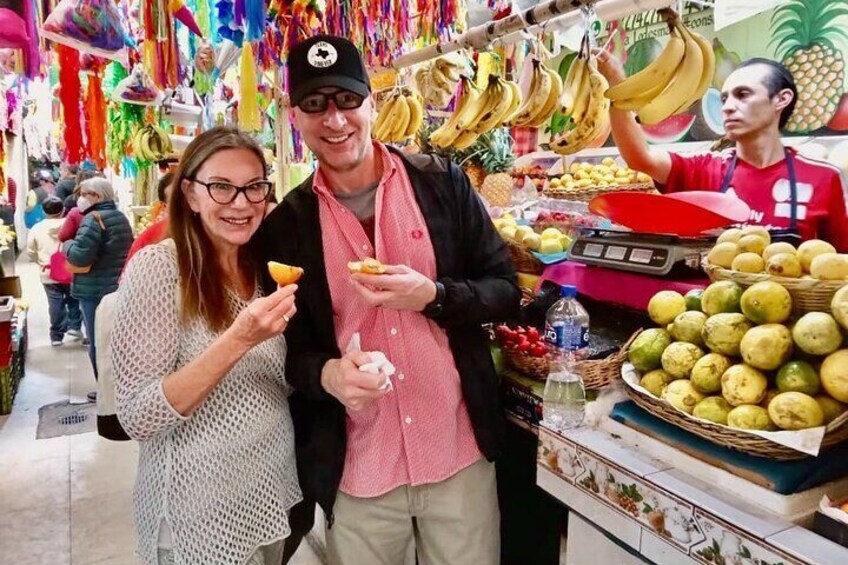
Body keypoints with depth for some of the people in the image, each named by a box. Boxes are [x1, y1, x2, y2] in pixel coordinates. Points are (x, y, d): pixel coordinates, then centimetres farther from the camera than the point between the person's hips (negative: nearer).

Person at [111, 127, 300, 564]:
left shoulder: (261, 268, 2)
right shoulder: (158, 266, -17)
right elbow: (138, 419, -21)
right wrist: (238, 340, -31)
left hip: (273, 492, 6)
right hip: (201, 511, -6)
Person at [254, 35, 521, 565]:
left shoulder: (441, 183, -3)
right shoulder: (286, 225, -2)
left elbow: (506, 291, 0)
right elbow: (290, 347, 4)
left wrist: (432, 295, -19)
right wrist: (326, 374, -18)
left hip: (460, 453, 0)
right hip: (355, 468, 0)